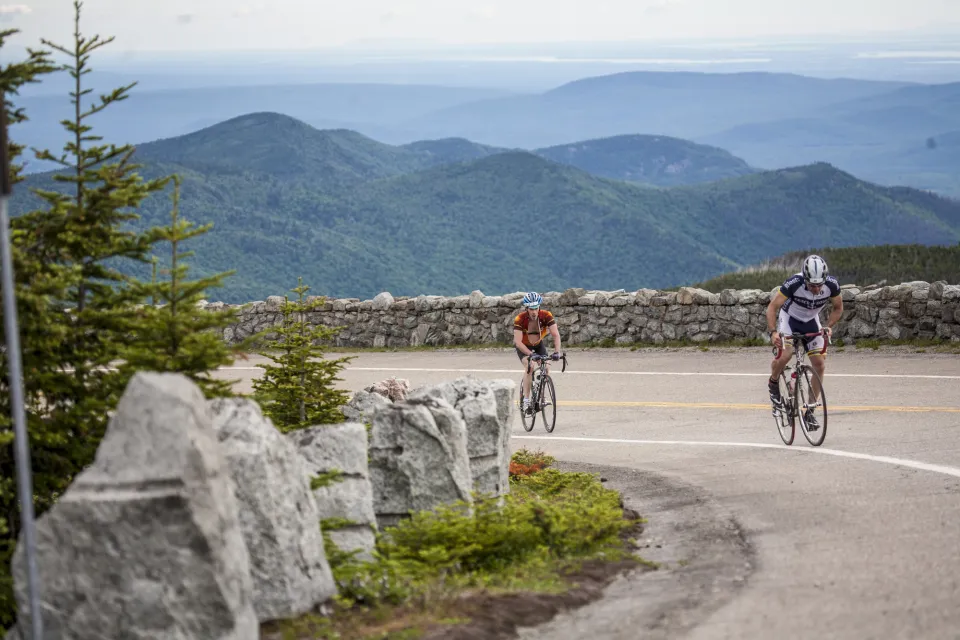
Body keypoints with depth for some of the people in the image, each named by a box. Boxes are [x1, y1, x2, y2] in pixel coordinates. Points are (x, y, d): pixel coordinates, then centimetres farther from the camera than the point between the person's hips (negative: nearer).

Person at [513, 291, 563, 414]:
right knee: (529, 367, -26)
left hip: (538, 344, 3)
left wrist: (557, 351, -47)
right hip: (523, 346, -3)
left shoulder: (546, 316, -28)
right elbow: (518, 342, -37)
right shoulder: (520, 319, -33)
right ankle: (526, 401, -24)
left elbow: (556, 334, -31)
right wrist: (530, 354, -51)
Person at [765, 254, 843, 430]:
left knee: (820, 365, -9)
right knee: (784, 355, -29)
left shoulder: (832, 285, -25)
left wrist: (828, 326, -20)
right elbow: (773, 307, -26)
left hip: (811, 322, 3)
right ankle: (773, 383, 4)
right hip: (789, 318, -3)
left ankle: (809, 412, 3)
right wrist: (773, 332, -39)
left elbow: (838, 307, -5)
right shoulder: (793, 283, -34)